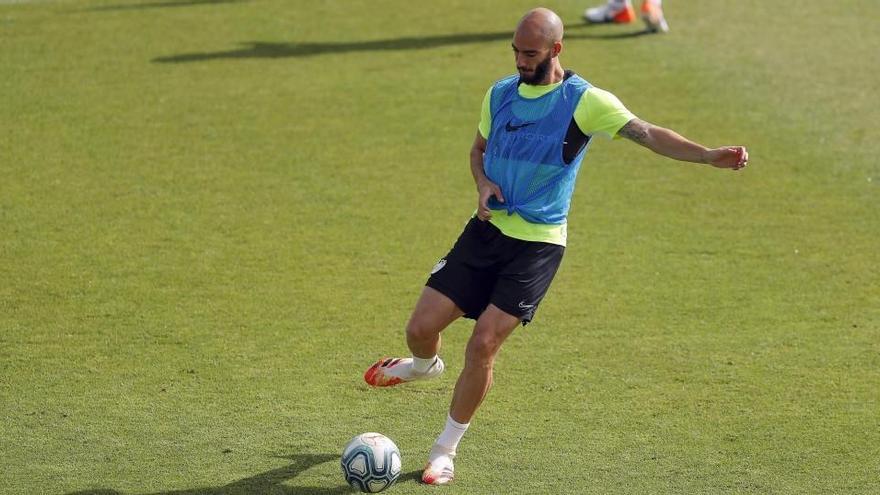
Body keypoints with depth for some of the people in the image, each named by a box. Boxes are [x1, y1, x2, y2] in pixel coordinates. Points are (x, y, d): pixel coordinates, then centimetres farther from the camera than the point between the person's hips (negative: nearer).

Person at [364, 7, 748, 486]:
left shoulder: (584, 101, -11)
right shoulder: (500, 93, 5)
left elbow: (646, 133, -19)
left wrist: (707, 155, -33)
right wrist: (483, 184, -2)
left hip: (537, 244, -4)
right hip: (487, 229, 5)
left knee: (483, 345, -12)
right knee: (421, 328, 1)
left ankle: (446, 449, 7)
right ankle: (424, 364, 41)